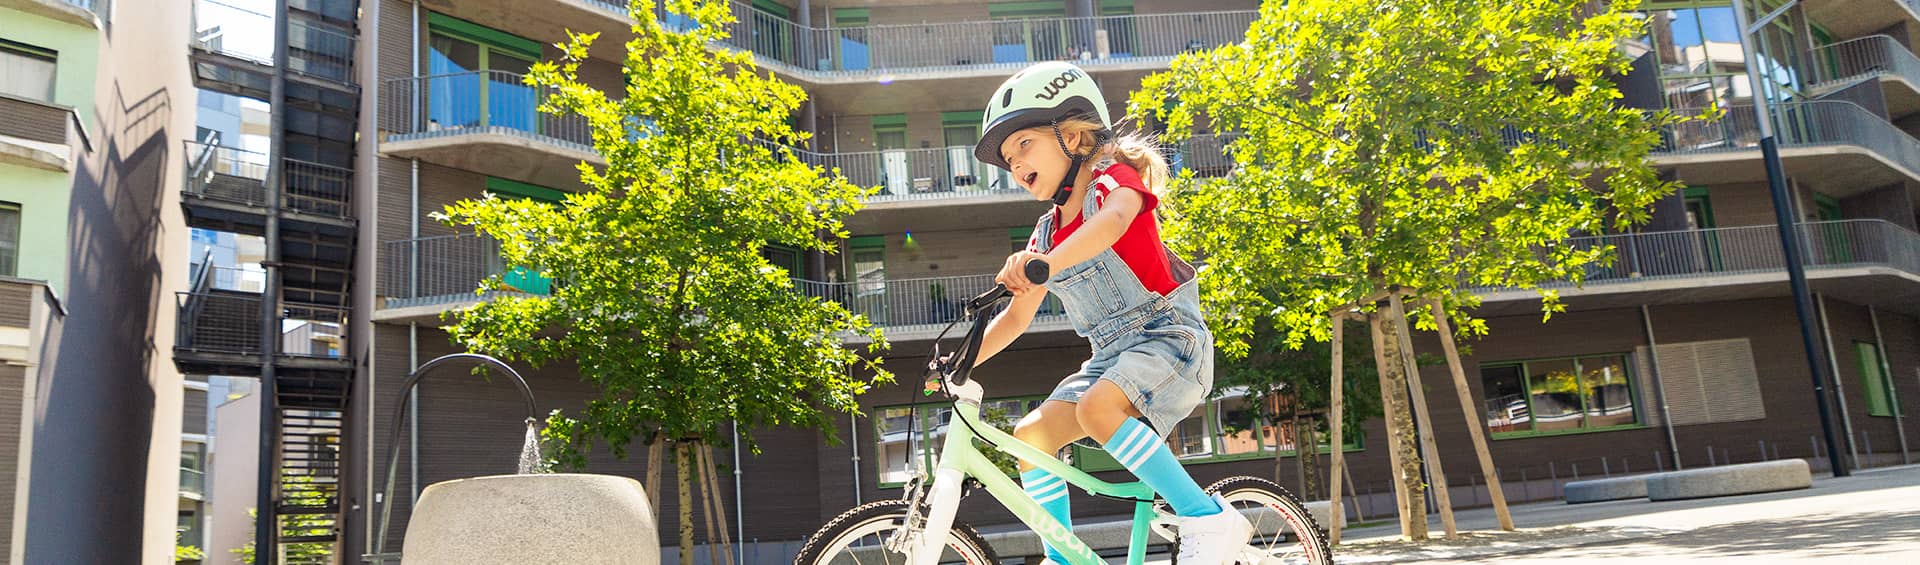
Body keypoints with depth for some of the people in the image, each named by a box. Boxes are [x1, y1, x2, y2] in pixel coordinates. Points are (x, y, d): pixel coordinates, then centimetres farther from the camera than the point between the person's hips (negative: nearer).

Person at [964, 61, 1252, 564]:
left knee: (1097, 409, -33)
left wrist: (1046, 264, -50)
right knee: (1031, 435, -6)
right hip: (1111, 353, 8)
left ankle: (1210, 520, -24)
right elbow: (1017, 316, 19)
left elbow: (1112, 220, -33)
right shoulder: (1046, 233, 13)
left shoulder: (1114, 177, -7)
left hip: (1168, 334, -7)